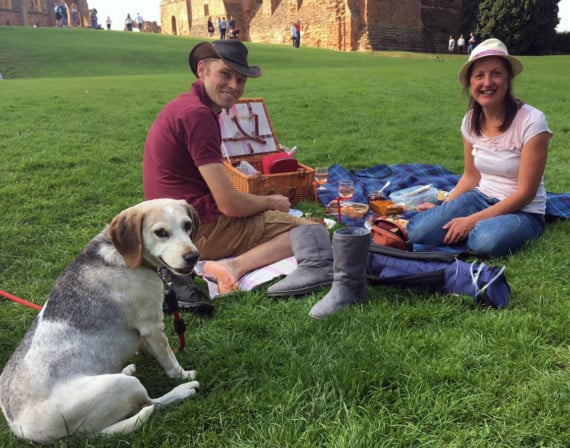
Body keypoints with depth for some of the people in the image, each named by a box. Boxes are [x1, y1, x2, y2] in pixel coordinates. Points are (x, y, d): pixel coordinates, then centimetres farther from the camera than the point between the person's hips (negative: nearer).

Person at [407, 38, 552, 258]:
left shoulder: (531, 121, -20)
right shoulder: (471, 121, -1)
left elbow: (525, 193, -18)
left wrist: (473, 220, -22)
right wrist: (443, 209, -3)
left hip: (522, 211, -4)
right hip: (481, 199, 5)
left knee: (485, 241, -38)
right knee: (419, 231, -19)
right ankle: (482, 229, 4)